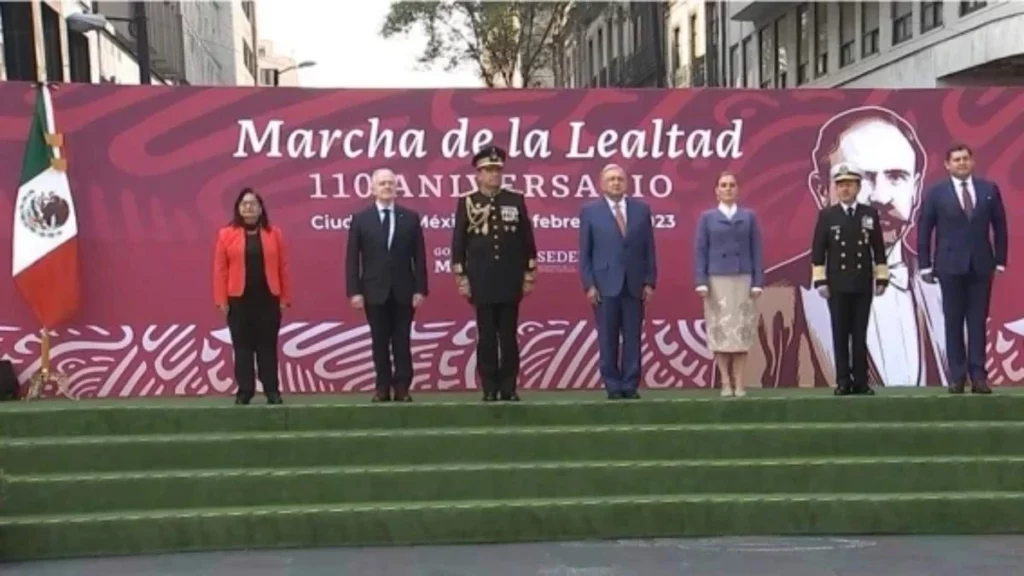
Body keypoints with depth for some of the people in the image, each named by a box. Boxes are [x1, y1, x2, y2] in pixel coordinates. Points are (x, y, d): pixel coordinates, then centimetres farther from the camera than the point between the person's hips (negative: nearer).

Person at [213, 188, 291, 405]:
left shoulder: (274, 234, 6)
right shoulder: (226, 234, 3)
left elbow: (283, 268, 4)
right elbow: (220, 269, 0)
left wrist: (285, 297, 0)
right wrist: (221, 300, -6)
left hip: (268, 299, 0)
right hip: (239, 300, 0)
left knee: (267, 346, 4)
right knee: (242, 347, 3)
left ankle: (272, 391, 9)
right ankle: (244, 391, 10)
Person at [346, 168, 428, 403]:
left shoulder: (410, 217, 5)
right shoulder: (360, 219, 4)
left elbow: (419, 256, 3)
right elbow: (352, 258, 1)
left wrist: (420, 289, -5)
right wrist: (354, 291, -7)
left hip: (404, 291, 0)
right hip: (374, 291, 0)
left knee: (402, 342, 3)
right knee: (380, 342, 5)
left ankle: (402, 388, 8)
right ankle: (383, 387, 12)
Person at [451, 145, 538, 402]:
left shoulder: (516, 200, 6)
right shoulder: (467, 202, 3)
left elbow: (527, 240, 7)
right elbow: (458, 243, 2)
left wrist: (529, 274, 3)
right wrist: (461, 277, -3)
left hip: (511, 281, 1)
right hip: (481, 282, -1)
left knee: (509, 336, 4)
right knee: (486, 337, 3)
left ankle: (509, 387, 11)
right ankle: (490, 389, 10)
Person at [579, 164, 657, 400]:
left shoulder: (641, 209, 9)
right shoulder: (590, 211, 4)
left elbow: (649, 249, 7)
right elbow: (585, 252, 2)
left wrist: (650, 282, 0)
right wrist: (589, 285, -6)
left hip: (635, 284, 2)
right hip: (605, 285, -2)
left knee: (633, 338, 2)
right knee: (608, 339, 1)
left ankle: (630, 385, 10)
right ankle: (613, 386, 9)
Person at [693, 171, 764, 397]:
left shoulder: (749, 217, 8)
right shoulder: (707, 217, 6)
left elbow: (757, 250, 4)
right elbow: (700, 251, 1)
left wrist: (758, 282, -4)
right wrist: (701, 282, -8)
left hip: (743, 280, 1)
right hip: (717, 280, -1)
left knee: (742, 331, 1)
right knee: (720, 331, -1)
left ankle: (739, 383, 6)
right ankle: (726, 383, 6)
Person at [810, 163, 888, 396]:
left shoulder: (870, 214, 6)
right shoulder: (827, 215, 3)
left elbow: (878, 250, 7)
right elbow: (818, 251, 1)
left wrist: (882, 279, 3)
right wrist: (820, 281, -5)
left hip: (863, 285, 1)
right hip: (837, 286, -1)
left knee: (860, 335, 4)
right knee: (840, 335, 1)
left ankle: (861, 381, 8)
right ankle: (843, 382, 5)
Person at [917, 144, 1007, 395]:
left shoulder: (989, 189, 6)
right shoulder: (936, 193, 0)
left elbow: (1000, 226, 8)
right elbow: (923, 230, 1)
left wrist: (1000, 260, 3)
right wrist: (925, 265, -3)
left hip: (981, 265, 2)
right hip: (951, 265, -1)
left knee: (978, 321, 1)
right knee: (954, 322, 2)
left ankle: (978, 374, 3)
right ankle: (957, 376, 6)